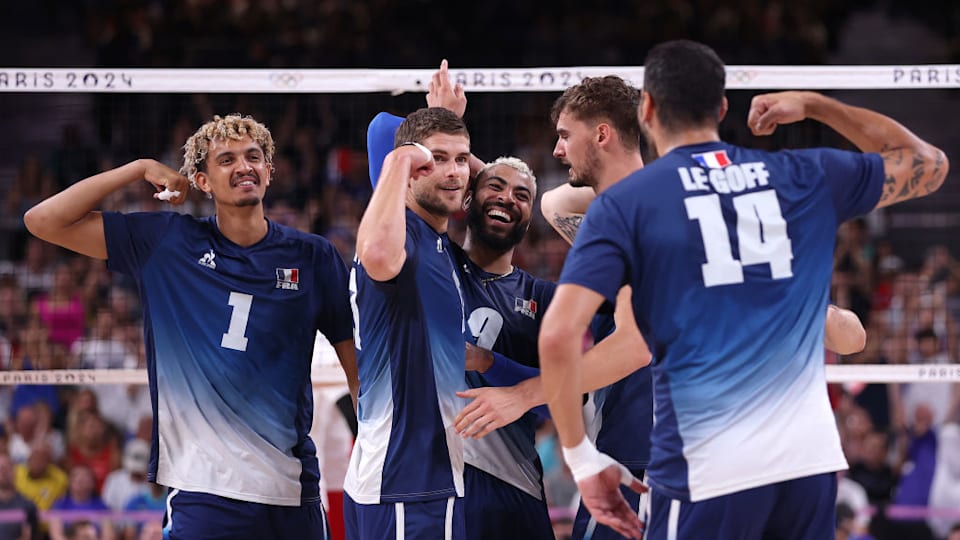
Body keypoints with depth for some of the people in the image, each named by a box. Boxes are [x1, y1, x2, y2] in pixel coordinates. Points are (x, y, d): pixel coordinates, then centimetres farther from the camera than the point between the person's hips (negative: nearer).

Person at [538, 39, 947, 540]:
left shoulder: (623, 204, 1)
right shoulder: (805, 177, 10)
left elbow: (559, 334, -10)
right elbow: (928, 163, 27)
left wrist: (584, 460, -1)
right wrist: (815, 105, 31)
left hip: (703, 472, -4)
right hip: (810, 457, 4)